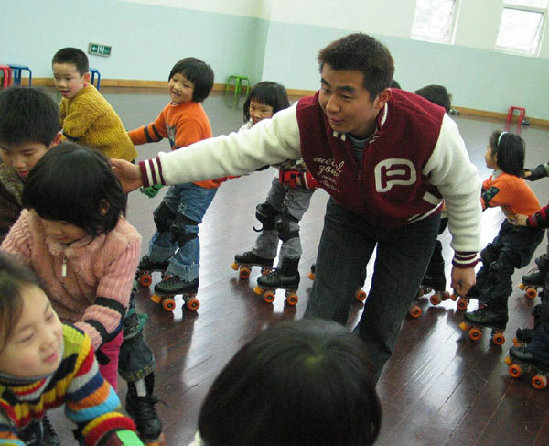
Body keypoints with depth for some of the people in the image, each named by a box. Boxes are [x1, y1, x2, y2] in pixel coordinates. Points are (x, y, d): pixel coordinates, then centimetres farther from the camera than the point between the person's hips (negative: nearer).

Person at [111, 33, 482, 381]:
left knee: (381, 329, 4)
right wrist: (146, 172, -38)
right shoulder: (308, 119, -33)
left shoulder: (429, 129, -39)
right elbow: (233, 151, -31)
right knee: (323, 315, -2)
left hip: (413, 224, -1)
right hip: (350, 212, 1)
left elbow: (463, 191, -20)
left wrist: (466, 259, -8)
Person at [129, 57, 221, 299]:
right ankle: (160, 257, 42)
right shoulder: (173, 107, 4)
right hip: (183, 178, 10)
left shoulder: (191, 118, -28)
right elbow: (155, 130, 19)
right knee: (164, 216, 22)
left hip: (201, 182, -10)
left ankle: (186, 277, 5)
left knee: (185, 226, -7)